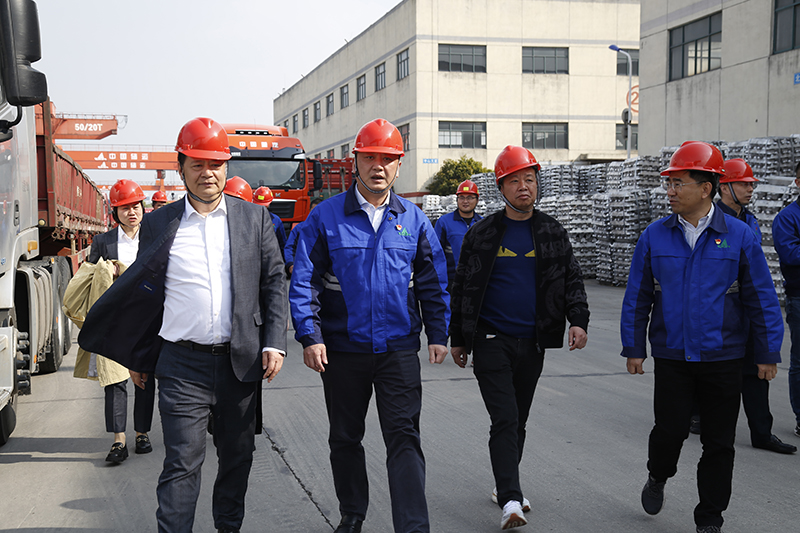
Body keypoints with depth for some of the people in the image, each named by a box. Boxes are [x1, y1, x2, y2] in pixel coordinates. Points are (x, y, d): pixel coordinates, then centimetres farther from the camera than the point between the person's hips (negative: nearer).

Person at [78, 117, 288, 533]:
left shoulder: (254, 219, 4)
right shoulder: (158, 224, 3)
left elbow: (274, 284, 5)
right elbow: (142, 291, 9)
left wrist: (274, 343, -4)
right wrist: (137, 358, 11)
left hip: (240, 362, 2)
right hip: (182, 364, -2)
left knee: (237, 456, 14)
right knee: (182, 463, -4)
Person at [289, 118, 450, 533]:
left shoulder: (413, 220, 4)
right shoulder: (325, 217, -3)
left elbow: (433, 283, 10)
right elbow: (303, 281, -5)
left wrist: (438, 334, 4)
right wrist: (310, 336, -13)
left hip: (399, 348, 0)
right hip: (342, 349, 0)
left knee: (404, 438, -5)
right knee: (345, 438, 14)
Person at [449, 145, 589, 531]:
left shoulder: (552, 233, 6)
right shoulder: (481, 234, 0)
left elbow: (571, 279, 7)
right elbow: (461, 287, 6)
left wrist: (578, 319, -10)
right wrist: (457, 338, 7)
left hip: (532, 343, 3)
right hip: (491, 340, -3)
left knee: (518, 421, 14)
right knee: (505, 420, -11)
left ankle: (505, 485, 30)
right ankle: (510, 501, -15)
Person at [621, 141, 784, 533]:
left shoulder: (739, 236, -4)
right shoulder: (654, 236, 0)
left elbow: (762, 299, 0)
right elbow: (637, 298, 6)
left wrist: (767, 354, -1)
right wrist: (633, 348, 4)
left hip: (723, 359, 0)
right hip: (671, 357, 1)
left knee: (719, 443, 6)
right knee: (670, 430, 1)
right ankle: (658, 477, 34)